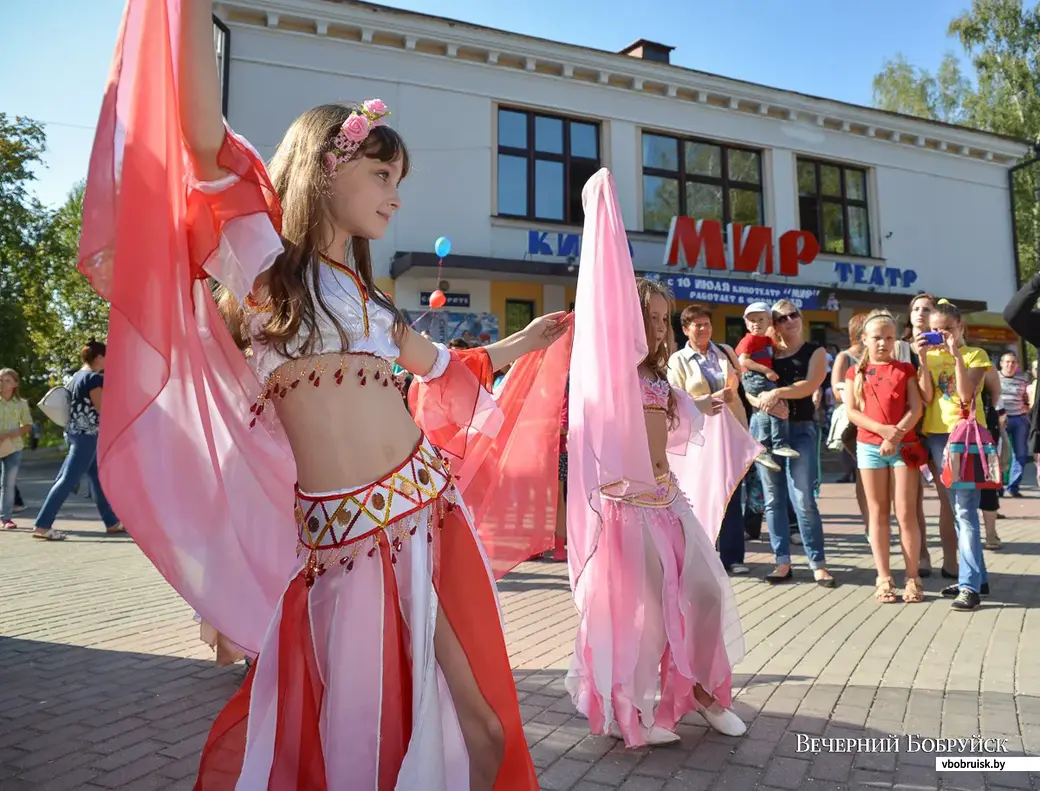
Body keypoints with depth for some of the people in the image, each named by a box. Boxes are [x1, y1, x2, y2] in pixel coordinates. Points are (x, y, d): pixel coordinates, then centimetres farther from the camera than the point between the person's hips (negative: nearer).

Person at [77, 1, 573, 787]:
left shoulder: (368, 293, 19)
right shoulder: (259, 257, 2)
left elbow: (441, 367, 30)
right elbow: (205, 142, -16)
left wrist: (524, 342, 35)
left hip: (429, 502, 6)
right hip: (338, 531, -5)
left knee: (478, 726, 9)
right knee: (355, 722, 9)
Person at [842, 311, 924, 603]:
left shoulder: (905, 369, 9)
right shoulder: (856, 372, 10)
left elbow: (916, 408, -1)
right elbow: (851, 411, 0)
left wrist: (895, 434, -14)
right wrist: (882, 429, -13)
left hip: (904, 445, -1)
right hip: (869, 445, 1)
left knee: (906, 513, -3)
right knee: (878, 513, 5)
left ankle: (912, 578, 7)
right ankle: (884, 579, 11)